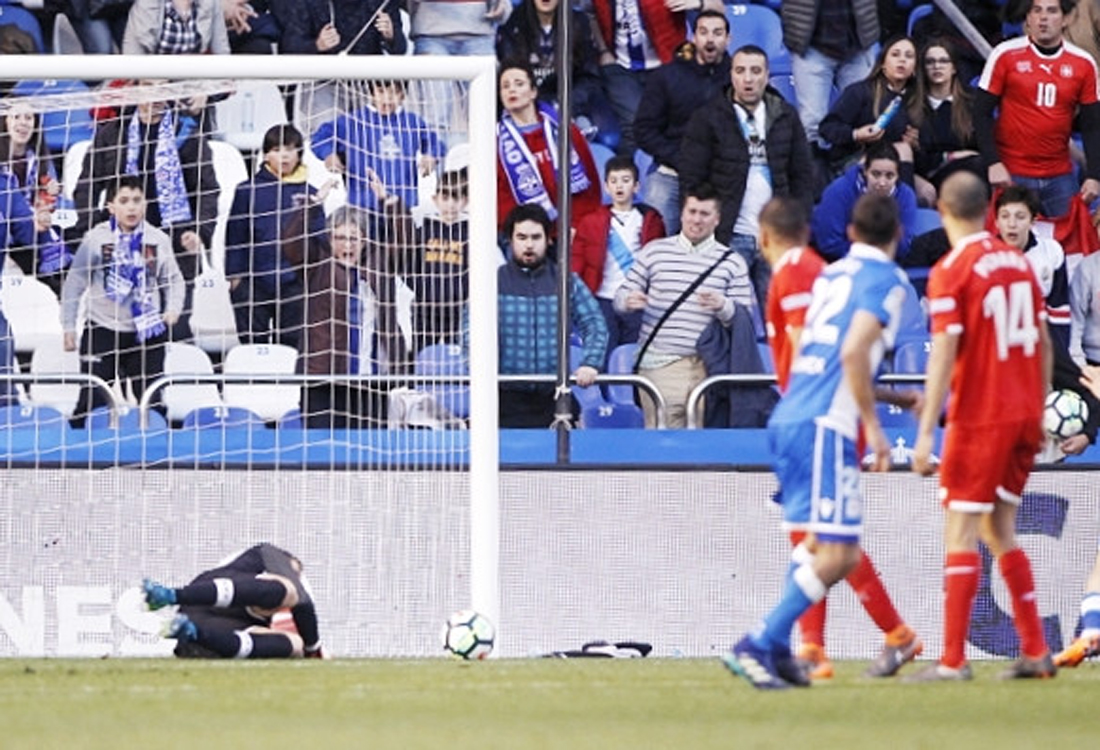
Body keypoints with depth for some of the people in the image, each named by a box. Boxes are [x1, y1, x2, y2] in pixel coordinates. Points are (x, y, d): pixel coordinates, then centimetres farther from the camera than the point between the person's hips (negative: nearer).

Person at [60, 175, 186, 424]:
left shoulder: (158, 240, 2)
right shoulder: (96, 238, -5)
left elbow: (174, 279, 12)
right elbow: (74, 284, 1)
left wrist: (173, 308, -7)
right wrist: (68, 326, -1)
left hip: (146, 332, 2)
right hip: (103, 329, -2)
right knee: (93, 399, -6)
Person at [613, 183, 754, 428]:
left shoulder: (732, 262, 11)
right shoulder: (654, 252, 13)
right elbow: (622, 298, 14)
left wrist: (722, 307, -15)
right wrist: (629, 302, -11)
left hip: (710, 369, 0)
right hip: (660, 365, 0)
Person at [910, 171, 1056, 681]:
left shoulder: (951, 272, -10)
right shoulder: (1018, 262, 9)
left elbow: (944, 355, -16)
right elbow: (1043, 343, 13)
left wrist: (926, 433, -17)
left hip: (978, 417, -6)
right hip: (1023, 417, 6)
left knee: (961, 533, -4)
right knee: (999, 532, 14)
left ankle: (953, 660, -8)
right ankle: (1035, 652, 12)